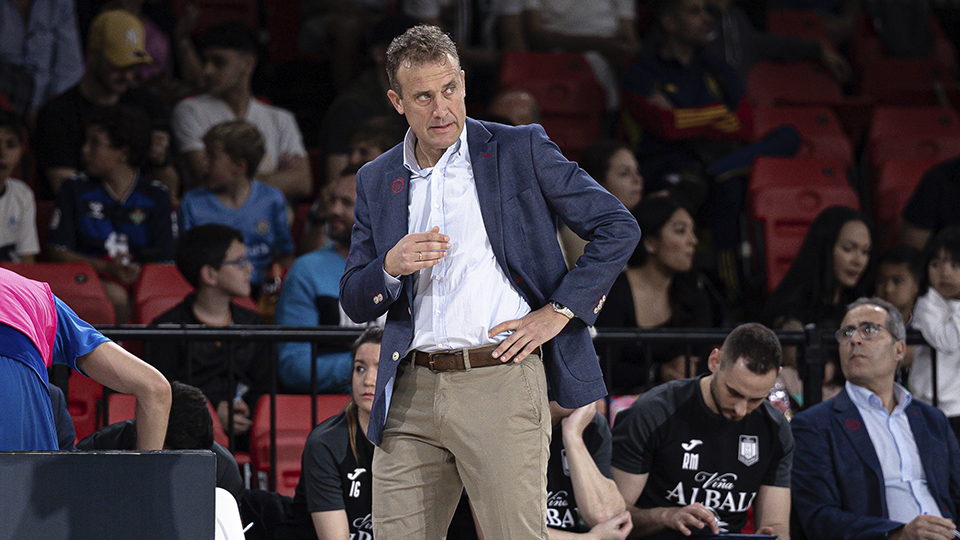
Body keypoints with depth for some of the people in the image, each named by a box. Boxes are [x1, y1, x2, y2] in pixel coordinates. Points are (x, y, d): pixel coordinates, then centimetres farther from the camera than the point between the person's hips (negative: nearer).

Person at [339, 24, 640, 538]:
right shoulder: (377, 181, 15)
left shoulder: (520, 150, 3)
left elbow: (618, 227, 3)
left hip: (501, 383, -4)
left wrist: (558, 311, -4)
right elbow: (354, 303, 16)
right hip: (412, 393, 4)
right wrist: (391, 267, -6)